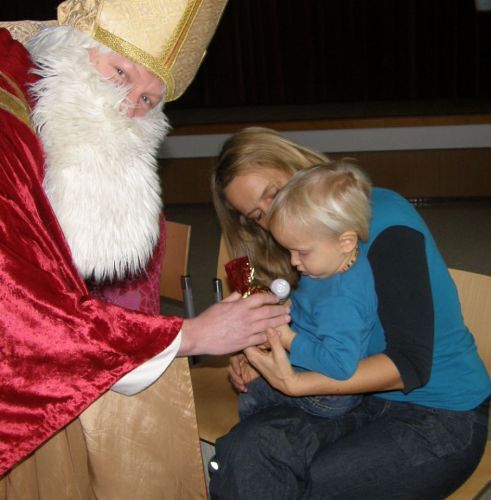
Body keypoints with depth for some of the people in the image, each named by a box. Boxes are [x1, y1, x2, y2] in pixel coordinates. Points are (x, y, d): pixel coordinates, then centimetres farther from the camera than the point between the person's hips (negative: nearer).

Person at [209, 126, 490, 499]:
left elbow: (409, 365, -19)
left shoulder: (386, 223, -15)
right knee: (243, 450, -21)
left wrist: (295, 382, -26)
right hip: (366, 400, 6)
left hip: (442, 418, -5)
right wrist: (265, 360, -8)